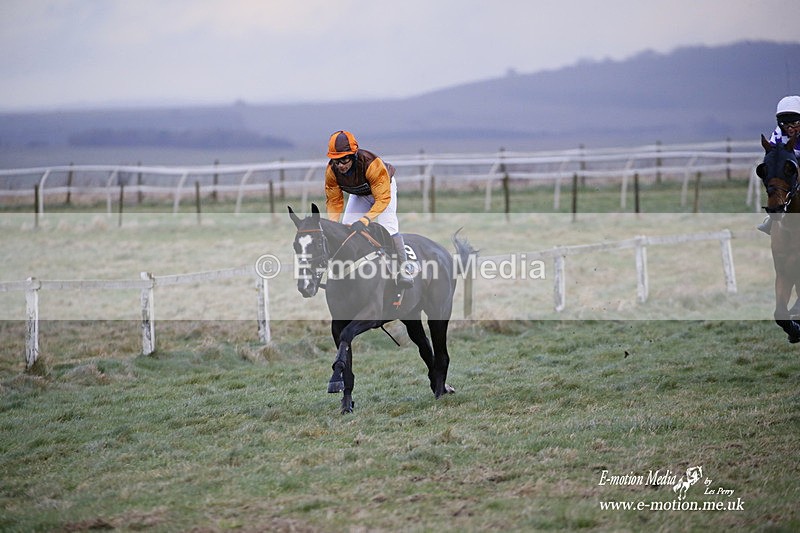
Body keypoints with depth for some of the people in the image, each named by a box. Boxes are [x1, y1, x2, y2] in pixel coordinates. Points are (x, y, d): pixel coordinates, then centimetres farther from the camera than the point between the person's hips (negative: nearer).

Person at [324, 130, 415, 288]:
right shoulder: (331, 170, -29)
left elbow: (383, 198, -43)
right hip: (359, 195, 5)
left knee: (388, 227, -21)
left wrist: (365, 219, -54)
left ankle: (405, 269, -12)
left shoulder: (371, 164, -44)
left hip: (384, 187, -5)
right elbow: (334, 200, -18)